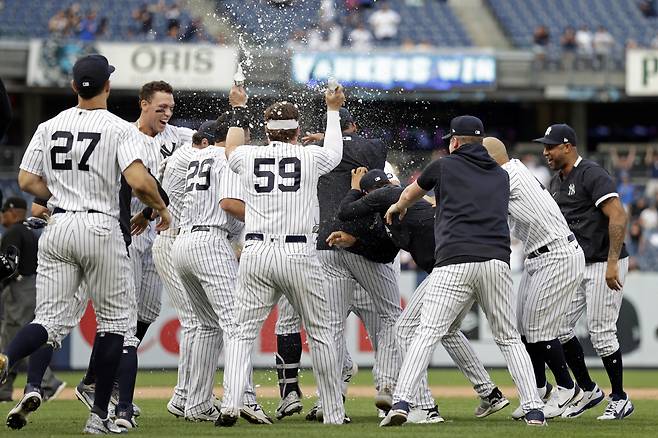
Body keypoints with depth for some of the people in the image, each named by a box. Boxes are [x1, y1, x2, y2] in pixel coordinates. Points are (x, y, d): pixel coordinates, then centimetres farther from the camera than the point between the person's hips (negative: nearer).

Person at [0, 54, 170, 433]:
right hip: (101, 228, -4)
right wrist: (162, 209, 0)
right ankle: (99, 416, 7)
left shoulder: (49, 127, 7)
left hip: (58, 229, 4)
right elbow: (139, 181, -19)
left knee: (51, 318, 3)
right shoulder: (120, 129, -7)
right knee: (114, 320, 9)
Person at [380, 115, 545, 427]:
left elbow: (409, 195, 32)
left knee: (427, 333, -7)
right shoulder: (501, 176, 23)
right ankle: (534, 410, 3)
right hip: (498, 261, 3)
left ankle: (401, 403, -20)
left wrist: (398, 207, 57)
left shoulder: (445, 166, 14)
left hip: (455, 262, -3)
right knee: (509, 339, 13)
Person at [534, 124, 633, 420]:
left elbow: (618, 217, -23)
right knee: (559, 327, 4)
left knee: (600, 331, -9)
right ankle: (589, 391, 16)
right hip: (576, 266, 9)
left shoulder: (592, 175, -16)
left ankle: (620, 399, 3)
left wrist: (612, 263, -28)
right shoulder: (557, 182, 12)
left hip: (604, 264, -9)